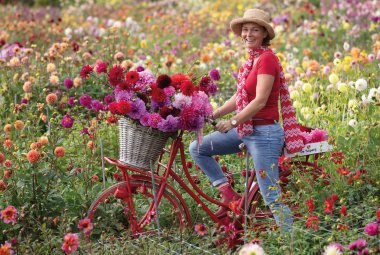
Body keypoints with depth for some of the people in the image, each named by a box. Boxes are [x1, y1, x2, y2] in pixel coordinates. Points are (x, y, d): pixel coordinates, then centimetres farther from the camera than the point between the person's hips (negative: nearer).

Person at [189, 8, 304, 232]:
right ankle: (228, 194, 11)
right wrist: (213, 115, 8)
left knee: (271, 198, -8)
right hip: (245, 129, 9)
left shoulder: (267, 59, -15)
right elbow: (240, 97, 14)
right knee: (197, 148, 8)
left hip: (264, 133, -9)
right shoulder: (253, 59, 12)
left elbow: (260, 101, -21)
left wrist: (233, 122, -18)